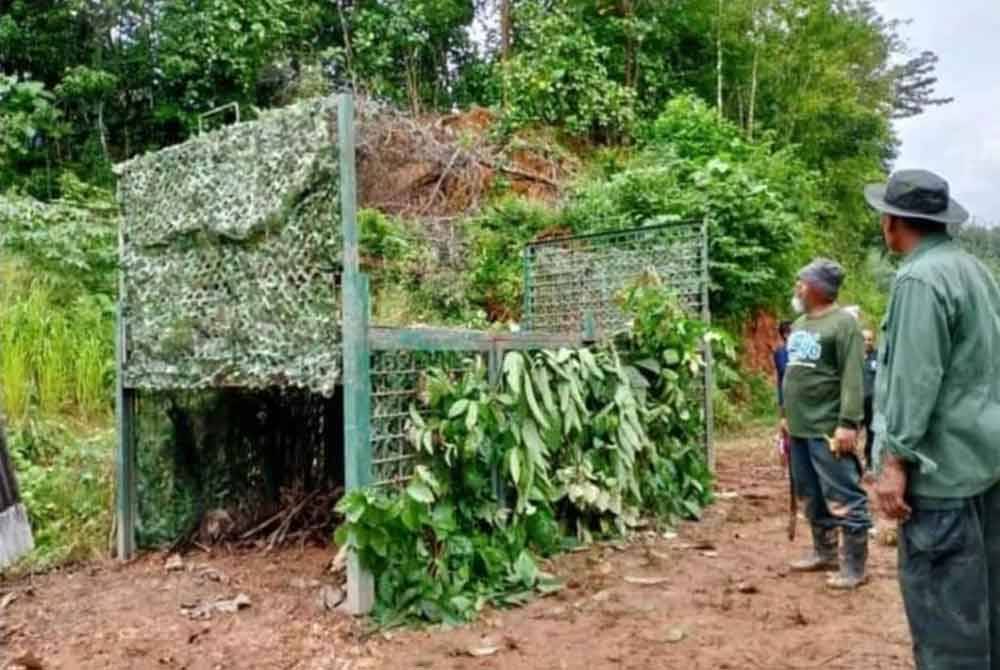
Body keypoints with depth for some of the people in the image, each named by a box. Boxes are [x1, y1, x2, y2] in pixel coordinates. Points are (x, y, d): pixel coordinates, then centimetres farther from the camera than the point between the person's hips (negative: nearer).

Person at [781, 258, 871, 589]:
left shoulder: (843, 323, -10)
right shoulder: (800, 324, 16)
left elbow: (852, 379, -17)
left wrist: (848, 422, -23)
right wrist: (787, 415, 22)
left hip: (828, 429, -9)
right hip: (800, 427, 9)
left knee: (843, 498, -2)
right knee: (811, 497, 17)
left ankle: (854, 566, 6)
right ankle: (824, 552, 30)